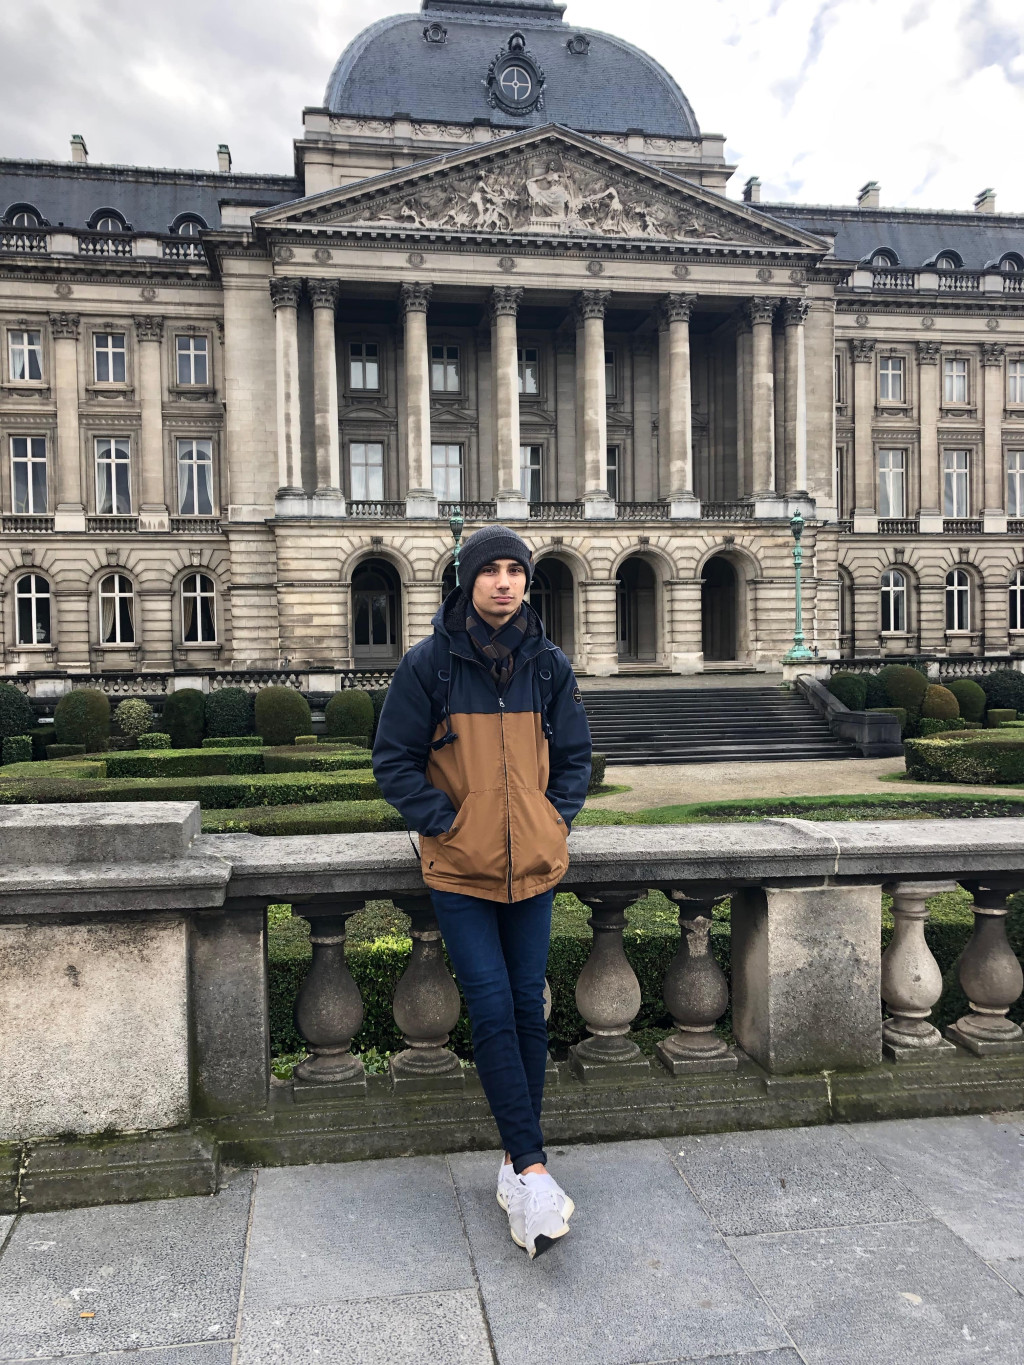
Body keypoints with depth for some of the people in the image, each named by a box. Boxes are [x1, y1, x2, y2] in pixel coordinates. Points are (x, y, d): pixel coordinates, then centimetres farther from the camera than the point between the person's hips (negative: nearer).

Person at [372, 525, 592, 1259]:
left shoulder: (549, 665, 3)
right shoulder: (429, 664, -7)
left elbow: (575, 753, 12)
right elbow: (395, 760, -3)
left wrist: (557, 818, 0)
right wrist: (445, 823, -11)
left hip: (534, 865, 3)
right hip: (460, 870, -3)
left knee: (528, 1009, 8)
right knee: (492, 1011, -8)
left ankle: (516, 1164, 23)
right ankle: (534, 1169, 0)